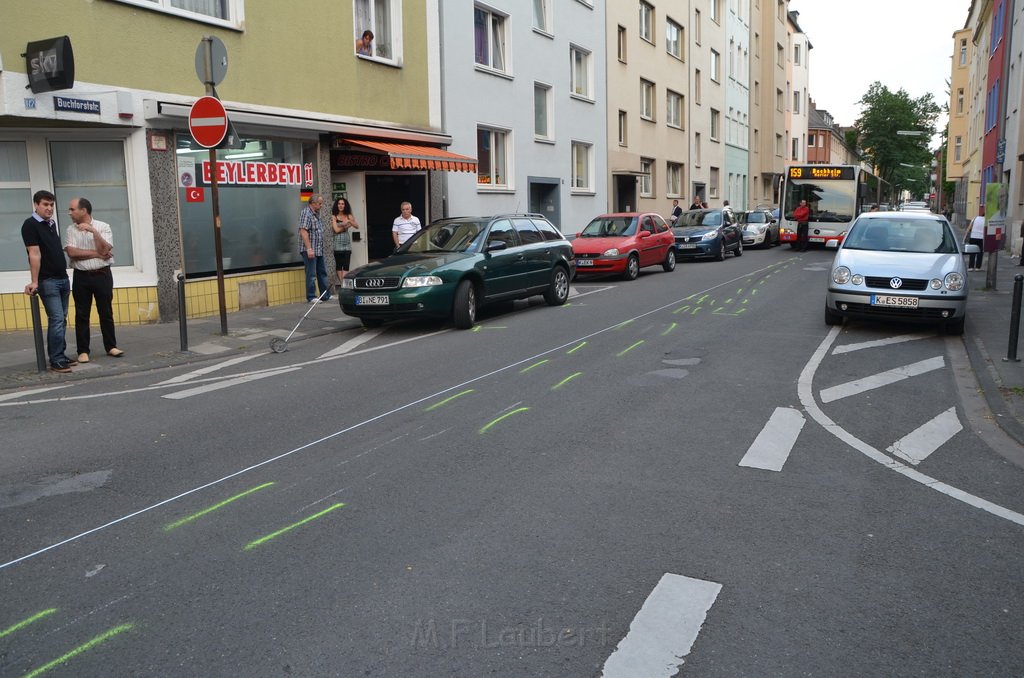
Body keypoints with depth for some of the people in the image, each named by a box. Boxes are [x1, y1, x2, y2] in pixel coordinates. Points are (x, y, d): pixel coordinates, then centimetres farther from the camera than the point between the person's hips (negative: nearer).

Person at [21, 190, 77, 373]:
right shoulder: (30, 225, -7)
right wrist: (34, 281, -16)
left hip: (63, 278, 7)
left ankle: (60, 355, 15)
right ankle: (55, 360, -6)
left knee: (61, 319, 9)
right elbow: (34, 254, -13)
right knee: (56, 319, -10)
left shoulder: (53, 224, 14)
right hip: (47, 280, -7)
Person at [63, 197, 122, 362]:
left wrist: (93, 231, -20)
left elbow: (104, 250, -13)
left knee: (106, 313, 5)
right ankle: (83, 351, 8)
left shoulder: (103, 226, 0)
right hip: (81, 277, 1)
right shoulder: (71, 231, 4)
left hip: (102, 275, -1)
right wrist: (96, 253, -12)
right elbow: (72, 252, -10)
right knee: (82, 315, 3)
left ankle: (111, 346, 15)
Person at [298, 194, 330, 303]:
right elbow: (303, 232, -21)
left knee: (322, 273, 13)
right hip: (310, 250, -10)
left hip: (318, 250, 10)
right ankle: (311, 297, 2)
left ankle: (325, 295, 20)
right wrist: (309, 248, -25)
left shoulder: (315, 214, 16)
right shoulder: (306, 213, -13)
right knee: (311, 274, -5)